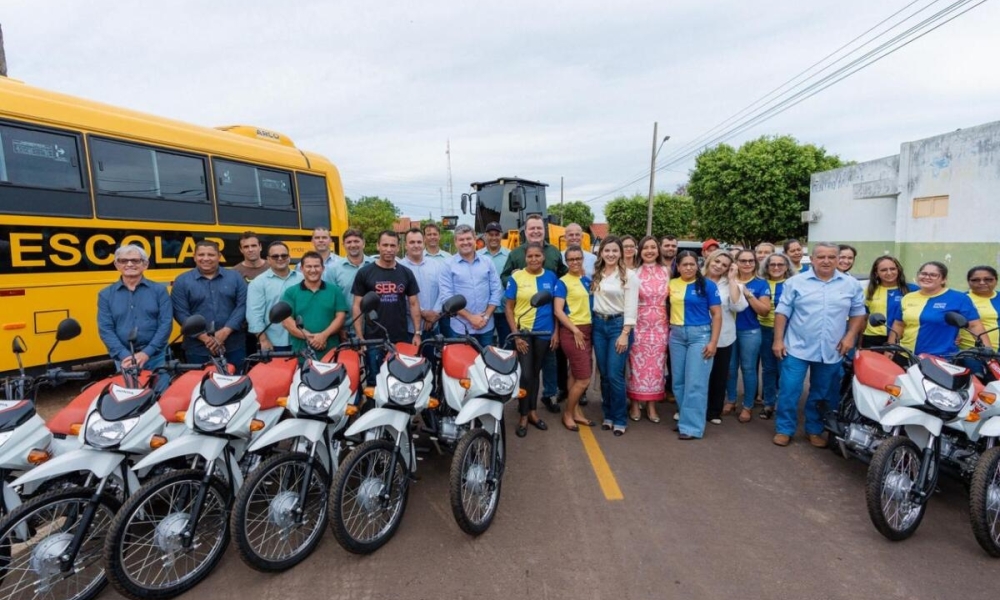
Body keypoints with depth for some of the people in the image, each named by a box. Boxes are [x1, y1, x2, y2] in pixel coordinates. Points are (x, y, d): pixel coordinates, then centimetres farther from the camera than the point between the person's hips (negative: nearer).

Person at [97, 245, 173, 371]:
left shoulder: (159, 290, 2)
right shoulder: (106, 295, 6)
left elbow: (166, 323, -5)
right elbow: (105, 329, 0)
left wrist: (147, 353, -13)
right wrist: (124, 355, -14)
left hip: (156, 357, -1)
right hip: (124, 360, 1)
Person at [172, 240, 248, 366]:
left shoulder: (235, 277, 6)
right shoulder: (182, 281, 4)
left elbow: (243, 305, -1)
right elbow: (180, 313, -2)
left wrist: (225, 332, -12)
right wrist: (204, 337, -12)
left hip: (233, 346, 1)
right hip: (198, 349, 0)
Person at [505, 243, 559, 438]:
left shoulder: (550, 277, 1)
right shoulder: (516, 277, -6)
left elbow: (556, 306, 7)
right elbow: (509, 308, -4)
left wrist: (556, 332, 2)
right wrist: (516, 334, -11)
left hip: (544, 332, 3)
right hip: (523, 332, -3)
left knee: (535, 372, 15)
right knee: (525, 374, -2)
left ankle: (533, 411, 29)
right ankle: (523, 416, 14)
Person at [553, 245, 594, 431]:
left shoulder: (587, 279, 11)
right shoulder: (563, 282, -9)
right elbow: (558, 311, -14)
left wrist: (585, 330, 9)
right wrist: (575, 330, -16)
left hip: (587, 329, 7)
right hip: (571, 332, -7)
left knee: (575, 375, 15)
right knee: (584, 379, -6)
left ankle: (576, 411, 26)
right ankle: (568, 414, 11)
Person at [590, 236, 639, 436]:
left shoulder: (629, 275, -4)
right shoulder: (595, 274, 9)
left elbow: (631, 307, -8)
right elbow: (592, 299, 9)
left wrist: (625, 334, -13)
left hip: (619, 325, -4)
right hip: (598, 325, 4)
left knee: (615, 375, -6)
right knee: (604, 374, 9)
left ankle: (620, 419, 10)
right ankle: (608, 415, 23)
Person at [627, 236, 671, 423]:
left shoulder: (666, 271, 6)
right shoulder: (634, 272, -2)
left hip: (660, 325, 2)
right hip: (639, 324, -2)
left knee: (656, 365, 7)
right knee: (637, 364, 2)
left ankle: (651, 405, 20)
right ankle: (635, 404, 16)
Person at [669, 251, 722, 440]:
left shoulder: (707, 285, -4)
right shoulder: (672, 284, 6)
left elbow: (717, 315, -4)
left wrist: (713, 342, -11)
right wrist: (670, 329, 4)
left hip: (700, 335, -4)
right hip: (676, 335, 4)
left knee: (695, 382, -3)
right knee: (678, 381, 10)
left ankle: (691, 426, 4)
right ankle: (684, 417, 24)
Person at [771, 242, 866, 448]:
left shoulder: (851, 284, 5)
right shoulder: (796, 282, -3)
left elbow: (858, 313, 10)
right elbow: (782, 312, -3)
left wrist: (850, 336, -4)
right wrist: (778, 340, -7)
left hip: (831, 351, 3)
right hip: (797, 348, -2)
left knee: (821, 395, 14)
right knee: (789, 391, -1)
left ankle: (814, 430, 29)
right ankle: (784, 429, 13)